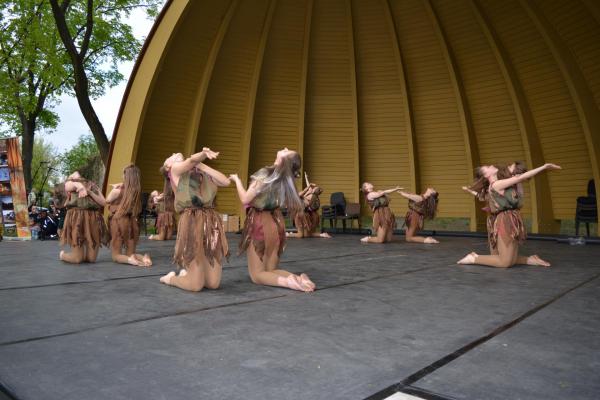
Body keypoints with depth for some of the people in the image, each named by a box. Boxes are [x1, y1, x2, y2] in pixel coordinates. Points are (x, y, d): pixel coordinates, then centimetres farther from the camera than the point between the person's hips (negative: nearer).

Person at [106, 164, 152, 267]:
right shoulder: (137, 191, -3)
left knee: (116, 255, 7)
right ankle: (144, 257, -15)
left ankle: (129, 260, -23)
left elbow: (107, 201, 9)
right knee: (130, 253, 15)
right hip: (132, 222, 4)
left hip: (118, 221, -4)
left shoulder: (118, 191, -12)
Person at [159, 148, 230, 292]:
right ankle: (170, 278, 27)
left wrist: (202, 165, 10)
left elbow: (226, 182, 7)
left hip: (212, 223, 5)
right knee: (196, 285, -3)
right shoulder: (176, 169, 9)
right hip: (191, 222, -5)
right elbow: (192, 160, -7)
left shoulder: (205, 175, 21)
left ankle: (187, 273, 33)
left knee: (213, 283, 5)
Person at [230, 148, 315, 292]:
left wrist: (237, 180, -3)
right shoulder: (287, 178, -1)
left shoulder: (264, 173, -18)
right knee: (272, 270, 15)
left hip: (260, 223, -6)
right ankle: (298, 278, -12)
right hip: (276, 223, 6)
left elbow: (245, 199, -17)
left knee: (257, 275, 5)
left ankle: (287, 281, -22)